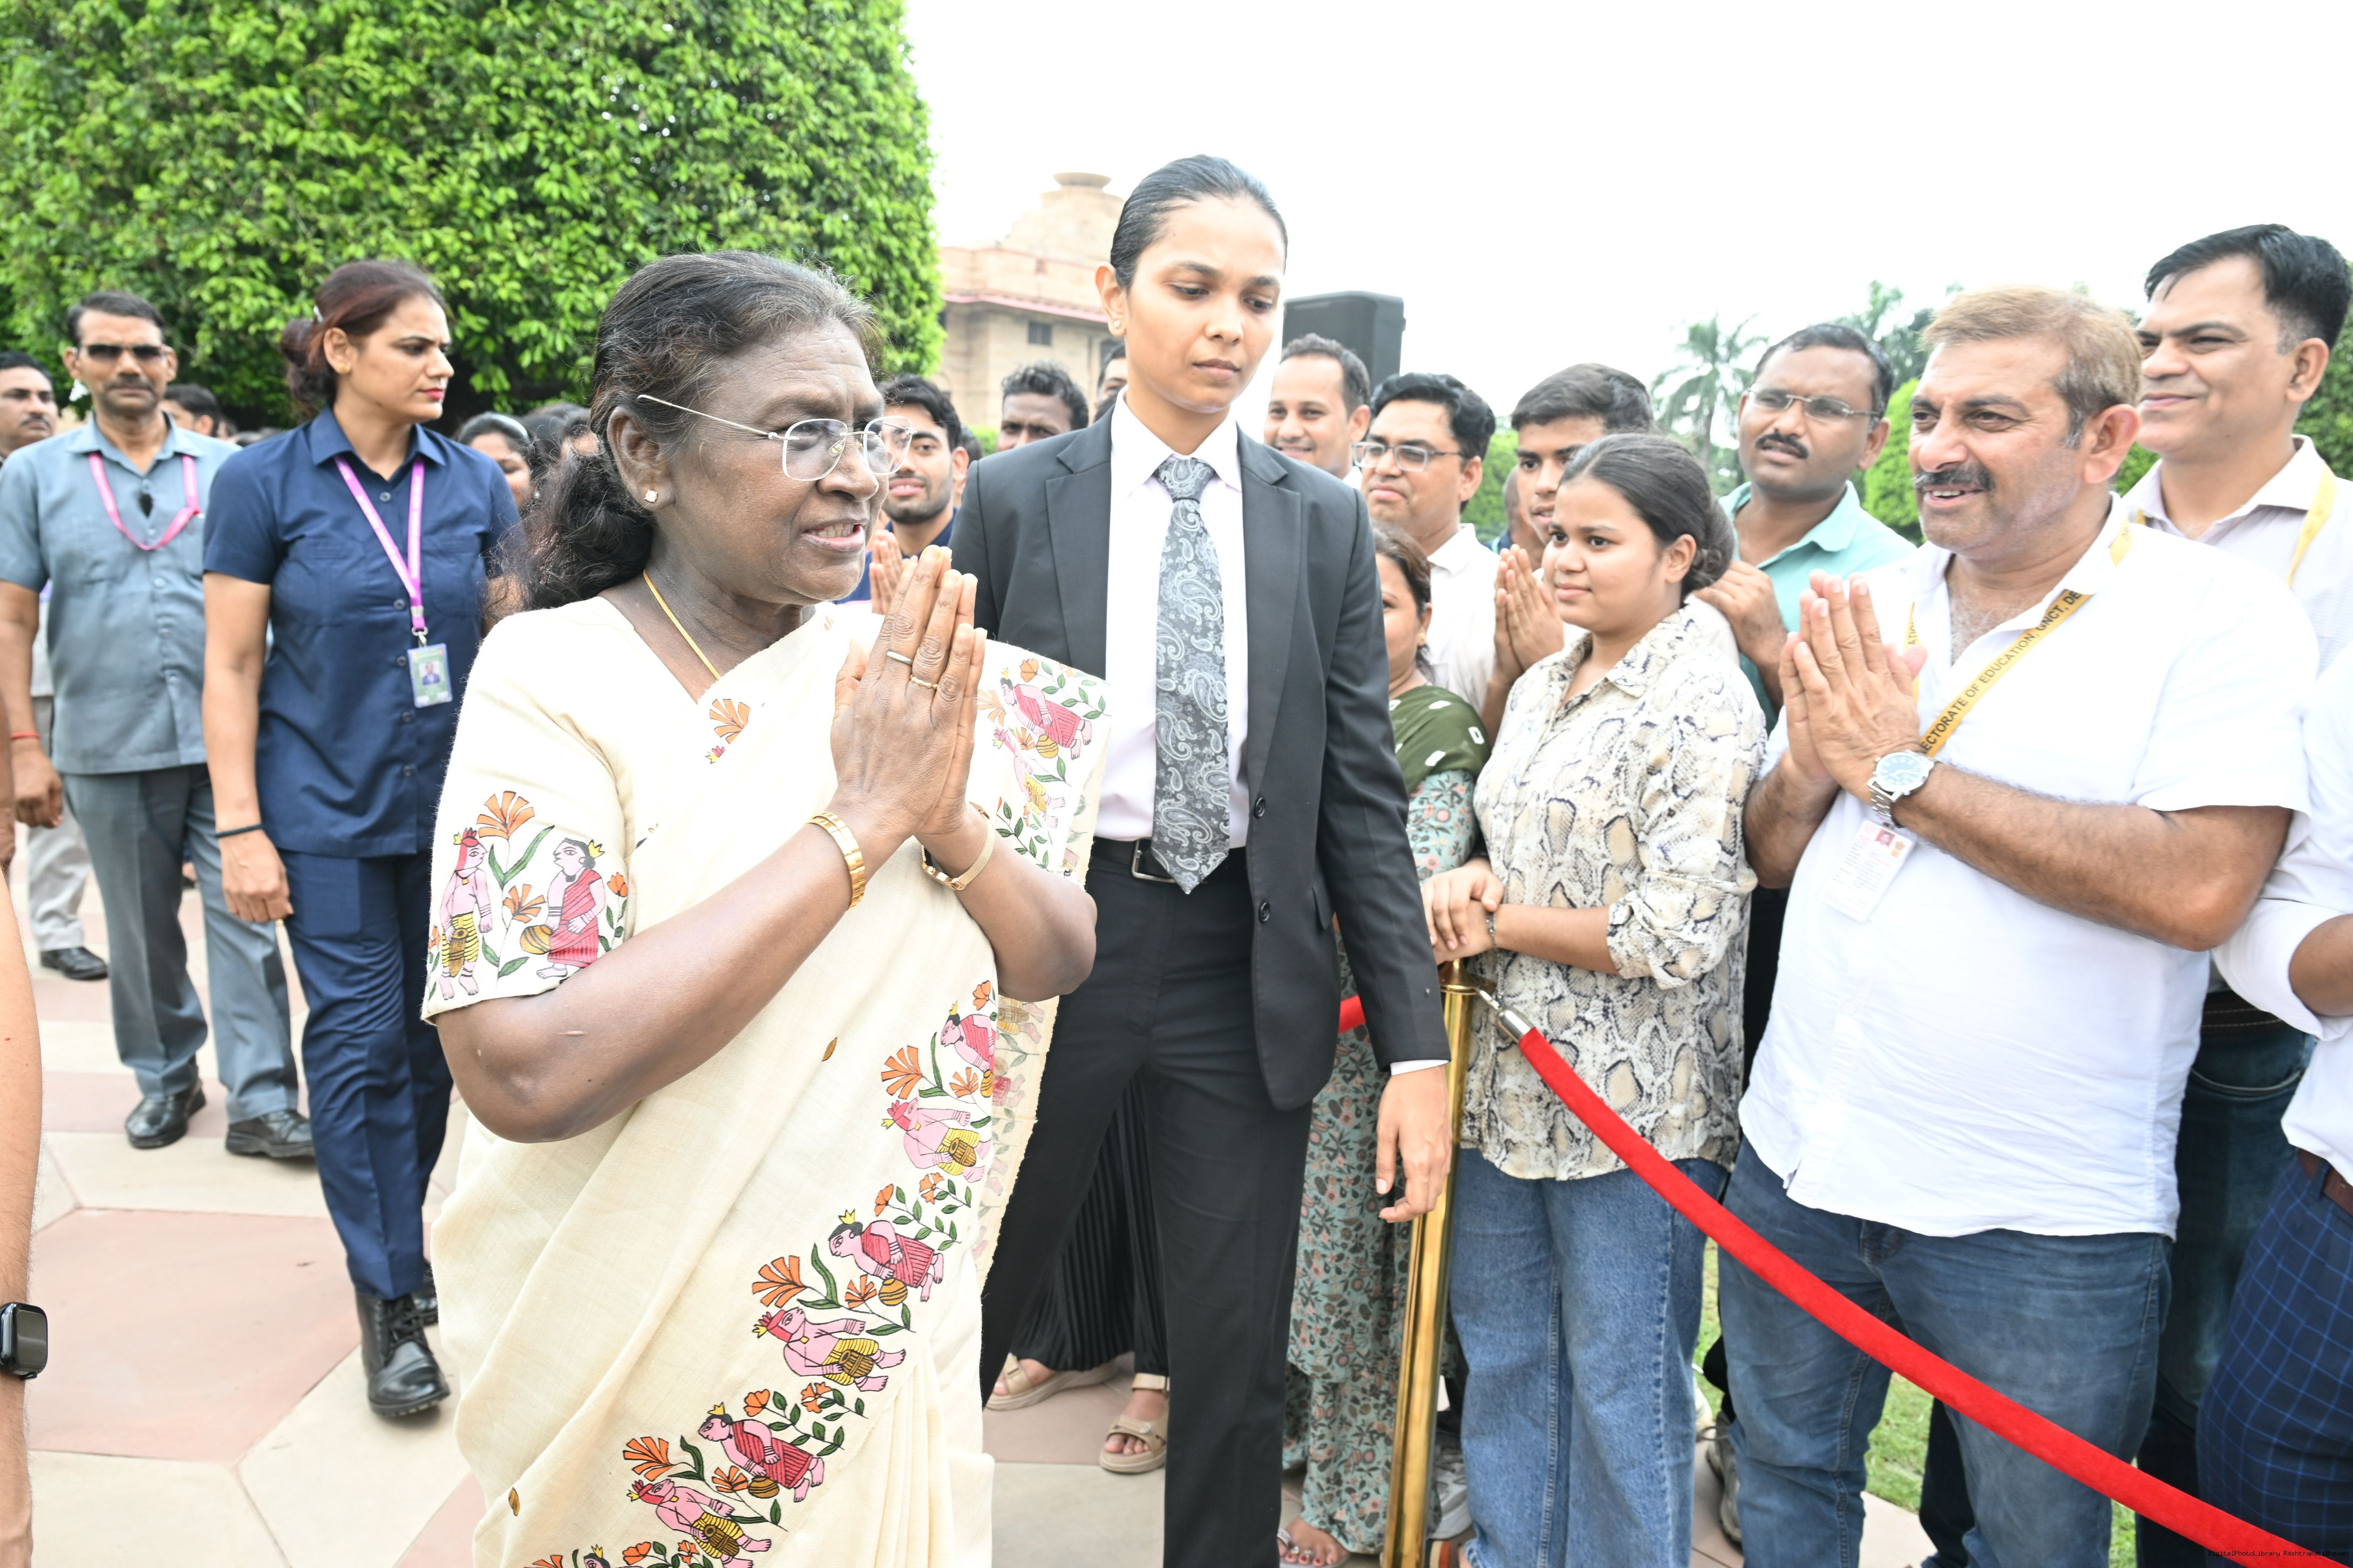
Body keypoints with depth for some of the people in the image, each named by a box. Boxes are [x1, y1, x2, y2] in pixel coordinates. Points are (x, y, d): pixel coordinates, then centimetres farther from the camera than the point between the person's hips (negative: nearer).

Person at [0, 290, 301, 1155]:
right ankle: (165, 1078, 29)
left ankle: (260, 1100, 2)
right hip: (108, 749, 1)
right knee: (140, 930, 13)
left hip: (227, 738, -1)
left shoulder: (228, 469, 5)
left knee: (244, 917, -3)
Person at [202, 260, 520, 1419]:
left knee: (435, 1035, 10)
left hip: (455, 802, 3)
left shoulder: (473, 481, 2)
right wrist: (241, 831, -8)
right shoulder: (264, 480, -4)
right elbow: (231, 670, -3)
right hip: (330, 810, -2)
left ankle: (407, 1243, 31)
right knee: (360, 1039, 0)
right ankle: (388, 1301, 12)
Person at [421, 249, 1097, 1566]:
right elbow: (524, 1073, -29)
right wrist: (861, 819, -28)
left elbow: (1062, 960, -2)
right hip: (651, 1366, -4)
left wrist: (951, 824, -23)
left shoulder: (898, 667, -4)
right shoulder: (556, 678, -17)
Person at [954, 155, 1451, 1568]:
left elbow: (1364, 795, 1)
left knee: (1239, 1370, 11)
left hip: (1250, 970, 1)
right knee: (964, 1326, 16)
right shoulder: (1012, 500, -2)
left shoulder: (1326, 522, 2)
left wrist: (1419, 1045, -5)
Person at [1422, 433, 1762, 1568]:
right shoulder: (1543, 685, 11)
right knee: (1502, 1354, 19)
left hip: (1631, 1096, -8)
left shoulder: (1704, 703, -14)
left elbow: (1676, 934, -20)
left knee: (1620, 1385, 7)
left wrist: (1499, 923, -12)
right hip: (1511, 1079, 8)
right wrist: (1466, 879, -3)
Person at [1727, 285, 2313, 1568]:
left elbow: (2198, 887, -24)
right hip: (1798, 1166, 5)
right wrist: (1811, 765, -13)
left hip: (2042, 1221, -4)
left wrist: (1899, 768, -18)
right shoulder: (1863, 611, 5)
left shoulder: (2219, 617, -11)